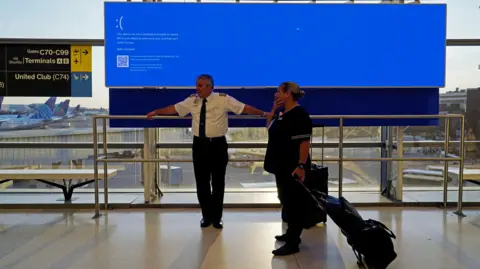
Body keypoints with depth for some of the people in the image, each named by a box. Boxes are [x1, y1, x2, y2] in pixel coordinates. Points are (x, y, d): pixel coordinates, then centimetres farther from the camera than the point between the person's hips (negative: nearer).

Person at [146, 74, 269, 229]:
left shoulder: (223, 99, -8)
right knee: (202, 183, 10)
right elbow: (174, 108, 12)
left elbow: (245, 108, -11)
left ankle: (217, 218, 26)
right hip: (199, 145, 3)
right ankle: (206, 216, 28)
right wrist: (156, 112, 14)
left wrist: (263, 114, -18)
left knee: (218, 183, 9)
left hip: (218, 145, -3)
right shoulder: (192, 100, 3)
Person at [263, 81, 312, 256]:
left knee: (293, 202, -3)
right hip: (282, 166, 10)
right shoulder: (283, 113, 10)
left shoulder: (299, 115, -18)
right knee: (286, 200, 18)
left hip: (293, 168, -10)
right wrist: (274, 109, 8)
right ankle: (292, 233, 32)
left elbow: (305, 142, -22)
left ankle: (293, 243, 5)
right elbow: (269, 127, 23)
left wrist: (301, 166, -27)